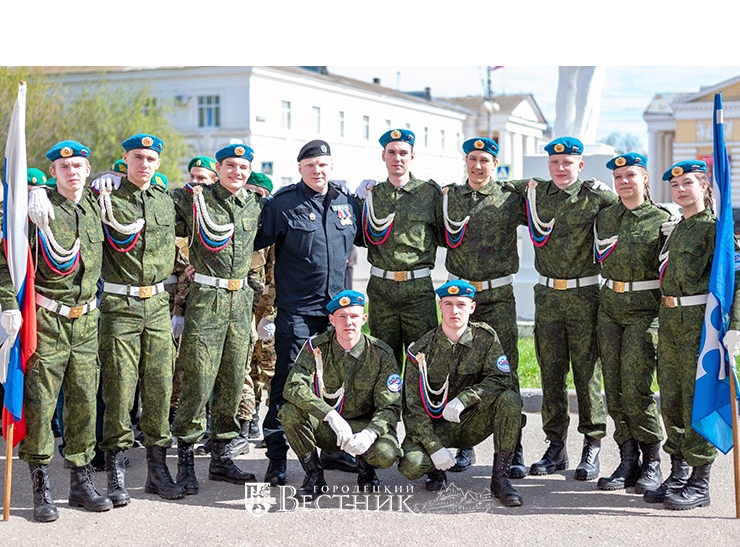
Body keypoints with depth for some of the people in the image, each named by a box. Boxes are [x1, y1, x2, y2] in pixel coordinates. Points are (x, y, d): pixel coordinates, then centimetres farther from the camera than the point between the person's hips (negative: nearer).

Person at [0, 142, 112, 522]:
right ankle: (41, 491, 8)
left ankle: (81, 483, 19)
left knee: (84, 402, 8)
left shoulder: (95, 206, 9)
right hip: (47, 320, -5)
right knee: (39, 404, -2)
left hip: (86, 320, 5)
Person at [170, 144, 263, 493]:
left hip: (240, 300, 5)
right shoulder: (192, 199, -4)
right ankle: (185, 460, 5)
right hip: (206, 298, -5)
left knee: (232, 381, 9)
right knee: (198, 382, -6)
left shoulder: (255, 205, 9)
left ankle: (220, 457, 19)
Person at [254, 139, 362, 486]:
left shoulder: (347, 204, 8)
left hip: (336, 306, 5)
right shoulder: (283, 203, -6)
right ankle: (277, 457, 2)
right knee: (287, 381, -5)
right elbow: (255, 240, -5)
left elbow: (359, 237, 29)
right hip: (296, 309, -5)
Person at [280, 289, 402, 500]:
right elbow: (293, 387, -25)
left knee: (386, 454, -33)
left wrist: (369, 434, -34)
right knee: (290, 412, -29)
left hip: (364, 425, -1)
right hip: (326, 427, 1)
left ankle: (365, 466, 7)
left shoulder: (381, 354, -11)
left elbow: (390, 407, -12)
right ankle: (314, 474, -7)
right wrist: (331, 416, -40)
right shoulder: (316, 347, -11)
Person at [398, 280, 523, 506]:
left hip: (472, 424, 2)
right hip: (435, 426, -1)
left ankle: (499, 477, -16)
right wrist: (434, 448, -19)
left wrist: (463, 399, -27)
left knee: (510, 400, -26)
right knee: (410, 465, -29)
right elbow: (413, 406, -10)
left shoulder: (485, 337, -5)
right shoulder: (422, 349, -9)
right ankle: (436, 470, 9)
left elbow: (502, 378, -13)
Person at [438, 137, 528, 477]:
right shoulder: (449, 197, 9)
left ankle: (514, 451, 2)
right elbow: (447, 241, 11)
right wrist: (446, 206, 2)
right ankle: (465, 447, 18)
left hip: (498, 297, -2)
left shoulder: (510, 198, 2)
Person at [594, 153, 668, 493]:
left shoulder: (662, 219, -4)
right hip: (609, 306, 5)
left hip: (645, 308, -5)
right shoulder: (604, 216, 10)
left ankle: (652, 462, 6)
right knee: (614, 388, 4)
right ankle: (628, 461, 13)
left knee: (635, 389, -10)